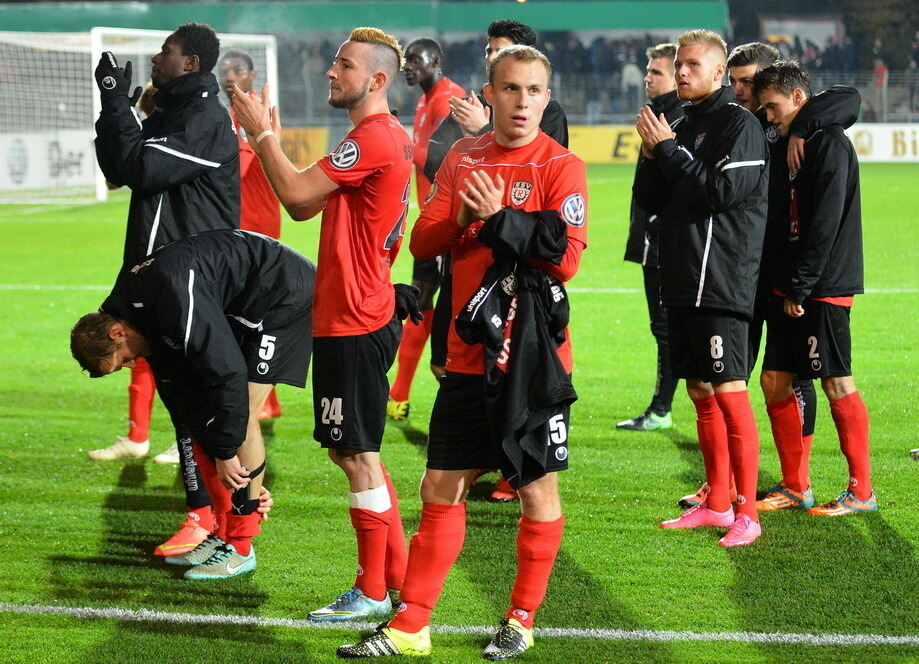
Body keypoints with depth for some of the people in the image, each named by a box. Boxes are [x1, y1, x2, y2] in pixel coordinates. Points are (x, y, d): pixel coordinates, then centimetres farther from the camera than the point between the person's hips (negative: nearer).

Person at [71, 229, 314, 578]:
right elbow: (184, 403, 3)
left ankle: (240, 546, -7)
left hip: (286, 292, -10)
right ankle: (221, 532, 12)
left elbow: (228, 372, -30)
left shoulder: (175, 299, -32)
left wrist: (226, 452, -21)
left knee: (242, 415, -14)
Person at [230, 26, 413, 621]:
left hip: (354, 322, -10)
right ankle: (399, 573, 23)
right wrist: (271, 139, 10)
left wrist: (262, 132, -7)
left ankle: (373, 593, 6)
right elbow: (305, 205, 16)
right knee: (352, 450, 17)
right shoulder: (390, 137, 16)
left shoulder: (374, 139, -17)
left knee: (358, 455, -3)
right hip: (358, 314, 10)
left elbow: (297, 193, -19)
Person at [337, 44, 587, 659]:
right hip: (470, 353, 5)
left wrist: (499, 218, -19)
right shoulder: (462, 158, 9)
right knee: (441, 489, 9)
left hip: (532, 355, -5)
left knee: (538, 489, 5)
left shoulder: (561, 166, -7)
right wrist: (463, 220, -13)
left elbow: (566, 258, -16)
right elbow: (423, 241, 6)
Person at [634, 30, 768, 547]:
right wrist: (653, 154, -1)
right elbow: (649, 201, 16)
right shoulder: (682, 124, 16)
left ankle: (747, 512, -7)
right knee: (700, 393, 12)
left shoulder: (739, 124, -7)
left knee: (729, 393, -10)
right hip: (682, 282, 8)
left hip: (722, 285, -8)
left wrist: (669, 150, -12)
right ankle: (717, 504, 20)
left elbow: (722, 191, -19)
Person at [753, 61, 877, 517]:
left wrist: (800, 287, -18)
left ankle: (862, 491, 2)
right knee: (775, 381, 8)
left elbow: (825, 223, -19)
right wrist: (784, 285, 10)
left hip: (823, 289, -9)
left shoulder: (830, 142, -12)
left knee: (836, 383, -5)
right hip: (789, 287, 9)